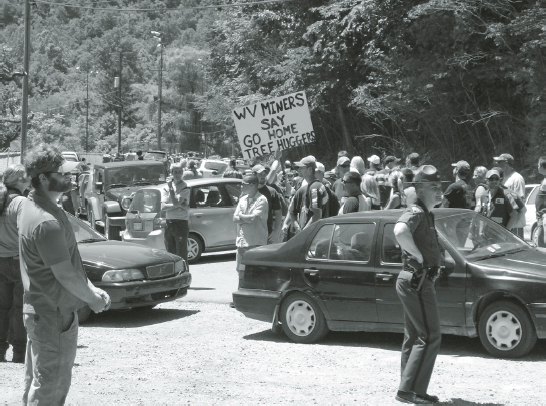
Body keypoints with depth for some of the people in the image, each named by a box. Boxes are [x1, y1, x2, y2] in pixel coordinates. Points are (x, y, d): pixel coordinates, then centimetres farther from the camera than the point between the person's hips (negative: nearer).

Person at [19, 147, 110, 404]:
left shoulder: (32, 207, 8)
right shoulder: (47, 222, -26)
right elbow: (65, 274, -23)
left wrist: (91, 289, 10)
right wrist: (93, 299, -8)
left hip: (37, 310, 10)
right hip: (55, 315, -10)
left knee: (36, 382, 20)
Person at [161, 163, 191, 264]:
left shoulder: (185, 188, -4)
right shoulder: (166, 187, 10)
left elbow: (176, 202, -16)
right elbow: (163, 206, -2)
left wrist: (171, 188, -13)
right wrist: (180, 205, -13)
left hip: (181, 223, -5)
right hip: (169, 223, 5)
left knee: (181, 254, -7)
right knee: (170, 254, 10)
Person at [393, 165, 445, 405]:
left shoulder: (425, 214, 17)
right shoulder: (416, 212, -15)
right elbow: (400, 231, -38)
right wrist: (419, 256, -26)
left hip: (414, 283, 11)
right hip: (417, 282, -11)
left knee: (414, 338, 14)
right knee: (430, 337, -10)